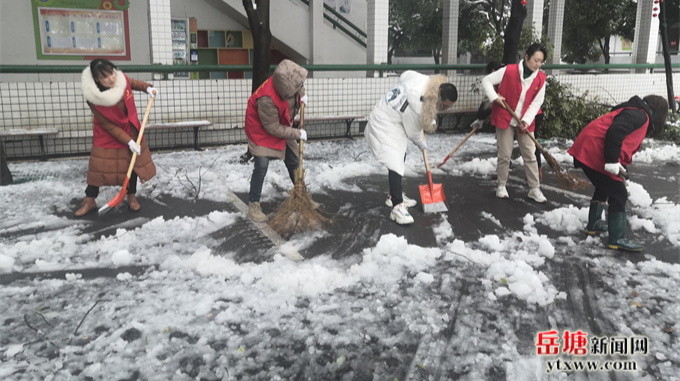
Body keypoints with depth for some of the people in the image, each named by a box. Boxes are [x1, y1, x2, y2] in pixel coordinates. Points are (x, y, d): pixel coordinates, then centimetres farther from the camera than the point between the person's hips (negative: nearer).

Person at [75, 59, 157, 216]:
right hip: (107, 135, -3)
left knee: (133, 163, 7)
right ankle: (89, 201, 16)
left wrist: (148, 87, -13)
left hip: (130, 130, 4)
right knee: (99, 166, 0)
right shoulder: (93, 98, -29)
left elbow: (134, 83, 6)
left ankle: (131, 197, 24)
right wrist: (128, 141, -24)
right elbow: (108, 126, -22)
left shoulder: (122, 79, -21)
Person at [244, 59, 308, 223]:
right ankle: (253, 205, -1)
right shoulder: (267, 100, -41)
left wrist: (302, 94, -10)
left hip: (281, 125, 7)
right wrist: (297, 134, -22)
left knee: (293, 162, 12)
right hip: (262, 130, -7)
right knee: (262, 165, -17)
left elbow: (298, 87, 9)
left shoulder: (288, 80, -20)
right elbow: (273, 129, -29)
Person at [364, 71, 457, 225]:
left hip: (394, 119, 11)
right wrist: (422, 145, 7)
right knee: (395, 162, -19)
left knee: (401, 157, 19)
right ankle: (397, 207, -22)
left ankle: (394, 195, 33)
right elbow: (413, 132, -17)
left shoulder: (427, 81, -12)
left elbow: (405, 75, 8)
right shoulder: (417, 106, -33)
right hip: (384, 125, -10)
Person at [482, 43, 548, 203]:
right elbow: (486, 81, -5)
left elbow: (537, 102, -2)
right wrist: (494, 97, -19)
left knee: (530, 155, 4)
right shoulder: (509, 71, -12)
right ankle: (501, 186, 20)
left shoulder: (541, 78, -2)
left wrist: (526, 121, -13)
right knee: (505, 155, 3)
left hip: (525, 123, 3)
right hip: (505, 119, -3)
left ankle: (534, 189, 13)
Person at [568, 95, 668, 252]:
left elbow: (627, 147, 29)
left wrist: (618, 166, 31)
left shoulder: (634, 113, 24)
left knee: (604, 188, 27)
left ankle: (593, 224, 39)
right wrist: (612, 161, -24)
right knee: (618, 194, -3)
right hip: (594, 154, -11)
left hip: (586, 152, 11)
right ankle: (617, 239, 4)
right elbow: (614, 132, -25)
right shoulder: (639, 115, -8)